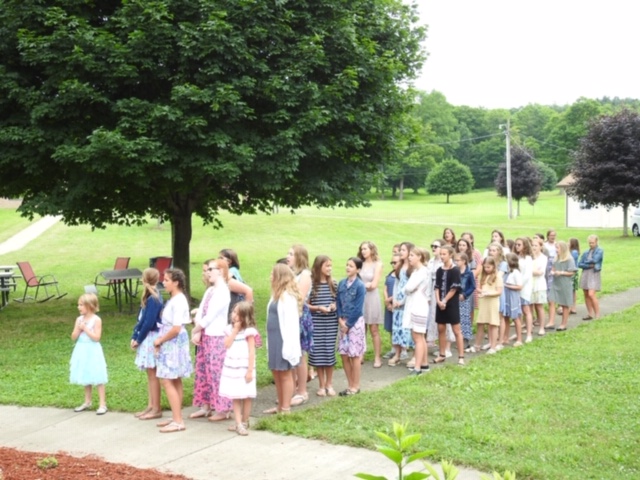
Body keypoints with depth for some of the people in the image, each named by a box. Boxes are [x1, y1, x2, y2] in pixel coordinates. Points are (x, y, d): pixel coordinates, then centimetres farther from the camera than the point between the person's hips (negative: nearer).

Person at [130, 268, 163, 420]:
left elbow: (149, 323, -20)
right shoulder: (149, 297, 10)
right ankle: (151, 406, 21)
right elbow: (141, 319, 13)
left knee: (152, 374, -2)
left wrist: (138, 339, -10)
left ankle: (156, 409, 4)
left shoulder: (153, 299, -18)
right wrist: (134, 336, 8)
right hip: (147, 338, 9)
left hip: (151, 338, -9)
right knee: (150, 374, 13)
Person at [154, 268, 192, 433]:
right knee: (175, 381, 14)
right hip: (171, 344, 10)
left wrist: (160, 340, -11)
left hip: (174, 343, -10)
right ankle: (176, 418, 21)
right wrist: (161, 340, 3)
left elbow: (176, 328, -23)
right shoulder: (174, 299, 11)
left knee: (167, 381, -10)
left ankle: (178, 421, -8)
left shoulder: (178, 301, -18)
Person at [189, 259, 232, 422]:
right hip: (205, 336, 9)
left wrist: (195, 330, -9)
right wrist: (197, 332, -7)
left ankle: (223, 410, 3)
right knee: (203, 371, 12)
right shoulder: (210, 290, 13)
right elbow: (200, 313, 6)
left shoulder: (222, 292, -14)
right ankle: (205, 406, 21)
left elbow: (210, 316, -18)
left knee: (216, 372, -5)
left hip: (217, 337, -9)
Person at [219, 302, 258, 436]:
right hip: (231, 368, 5)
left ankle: (244, 422, 16)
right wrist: (235, 330, -8)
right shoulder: (229, 329, 6)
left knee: (246, 397, 4)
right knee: (235, 397, 4)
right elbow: (227, 345, -6)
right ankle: (238, 424, 6)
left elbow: (251, 352, -11)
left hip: (244, 369, -5)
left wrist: (250, 370, -14)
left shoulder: (249, 331, -10)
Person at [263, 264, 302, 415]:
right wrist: (270, 342, 15)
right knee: (276, 373, 14)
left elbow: (291, 322, -18)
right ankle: (280, 406, 24)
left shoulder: (288, 296, -16)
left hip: (283, 340, -9)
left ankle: (286, 409, 5)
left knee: (285, 374, -1)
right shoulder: (277, 295, 12)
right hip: (274, 339, 9)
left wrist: (288, 345, -20)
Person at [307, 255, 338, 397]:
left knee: (329, 352, 5)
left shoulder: (333, 284, 4)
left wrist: (335, 305, -7)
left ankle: (329, 384, 17)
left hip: (331, 322, 3)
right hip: (316, 322, -2)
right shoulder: (311, 284, -6)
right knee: (318, 353, 2)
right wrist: (318, 307, -17)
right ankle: (321, 385, 14)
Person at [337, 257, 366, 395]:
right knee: (344, 354, 7)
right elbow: (338, 303, 7)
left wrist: (348, 324, -11)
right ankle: (350, 384, 19)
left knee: (354, 355, 1)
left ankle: (355, 386, 10)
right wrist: (340, 320, -6)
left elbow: (358, 309, -14)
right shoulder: (341, 283, 5)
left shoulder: (360, 286, -12)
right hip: (343, 322, 6)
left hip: (355, 322, -6)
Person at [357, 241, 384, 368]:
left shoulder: (377, 264, 0)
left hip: (371, 298, -3)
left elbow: (373, 285, -6)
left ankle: (377, 358, 4)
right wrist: (366, 285, -8)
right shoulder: (360, 264, 9)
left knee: (374, 330, 0)